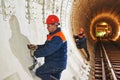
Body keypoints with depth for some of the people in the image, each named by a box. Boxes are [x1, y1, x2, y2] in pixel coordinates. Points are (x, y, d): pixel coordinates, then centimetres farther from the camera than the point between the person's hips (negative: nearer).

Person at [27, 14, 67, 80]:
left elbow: (47, 50, -27)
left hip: (56, 64, -10)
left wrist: (35, 53, -16)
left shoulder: (57, 38, -23)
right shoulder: (53, 35, 11)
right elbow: (46, 46, 16)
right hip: (57, 64, 10)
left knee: (39, 72, -8)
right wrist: (36, 47, 1)